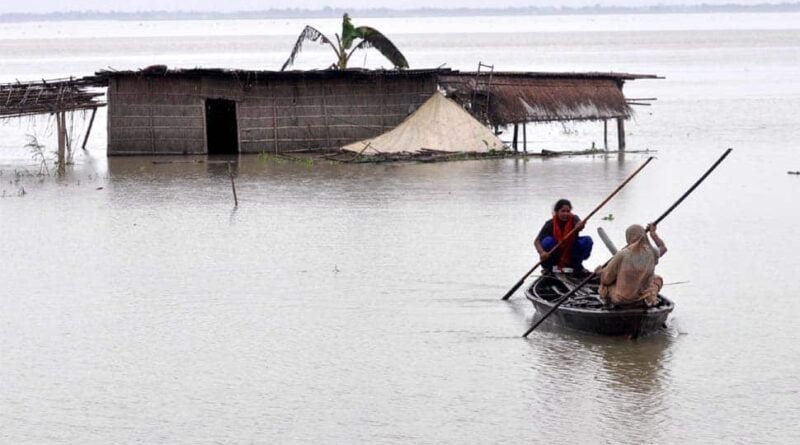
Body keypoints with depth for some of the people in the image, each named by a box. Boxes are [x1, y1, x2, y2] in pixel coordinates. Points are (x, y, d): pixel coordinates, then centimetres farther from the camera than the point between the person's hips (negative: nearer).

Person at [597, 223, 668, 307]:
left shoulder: (622, 255, -22)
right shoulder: (652, 253, -12)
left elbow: (607, 278, -11)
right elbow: (663, 248, 15)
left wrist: (601, 271, 10)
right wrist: (653, 233, 24)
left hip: (619, 300, -2)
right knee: (657, 279, 30)